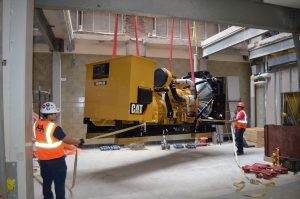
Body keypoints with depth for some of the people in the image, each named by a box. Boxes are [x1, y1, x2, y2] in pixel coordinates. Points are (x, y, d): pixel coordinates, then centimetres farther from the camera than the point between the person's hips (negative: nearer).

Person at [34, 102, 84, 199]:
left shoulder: (36, 124, -4)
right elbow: (67, 139, -17)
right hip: (56, 160, -6)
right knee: (59, 183, 8)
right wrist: (79, 141, -2)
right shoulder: (54, 127, -24)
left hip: (43, 160, 7)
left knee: (47, 182, 20)